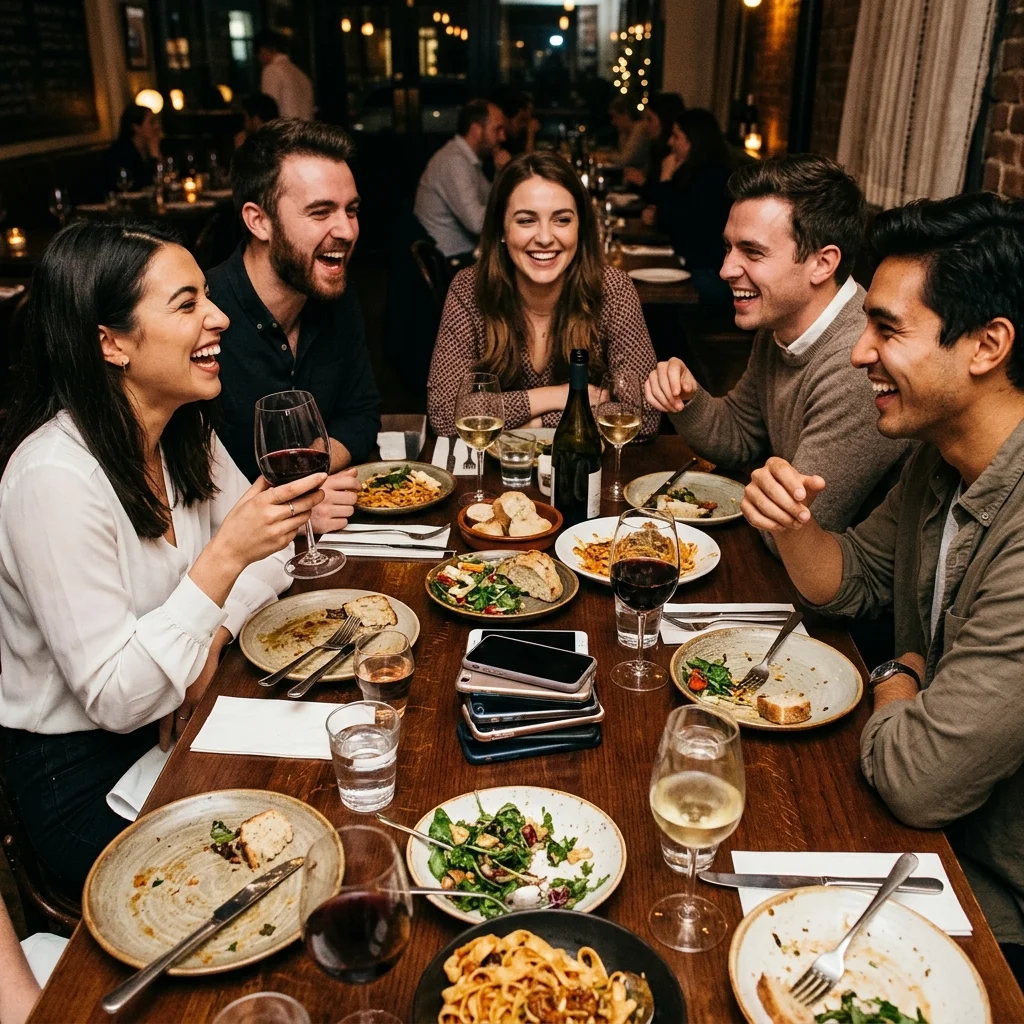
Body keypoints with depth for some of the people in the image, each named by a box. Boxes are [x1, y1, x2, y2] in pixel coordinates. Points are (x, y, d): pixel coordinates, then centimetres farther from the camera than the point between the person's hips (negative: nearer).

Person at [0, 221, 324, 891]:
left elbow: (266, 552, 6)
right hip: (81, 775, -6)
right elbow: (115, 700, -26)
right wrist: (225, 554, -33)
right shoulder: (55, 478, -27)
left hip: (178, 722, 7)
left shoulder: (185, 432, -3)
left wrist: (211, 641, -12)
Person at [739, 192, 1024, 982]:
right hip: (930, 837, 7)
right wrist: (792, 525, -15)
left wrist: (897, 678, -10)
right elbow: (849, 583, 7)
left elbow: (918, 780, -33)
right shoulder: (944, 457, -5)